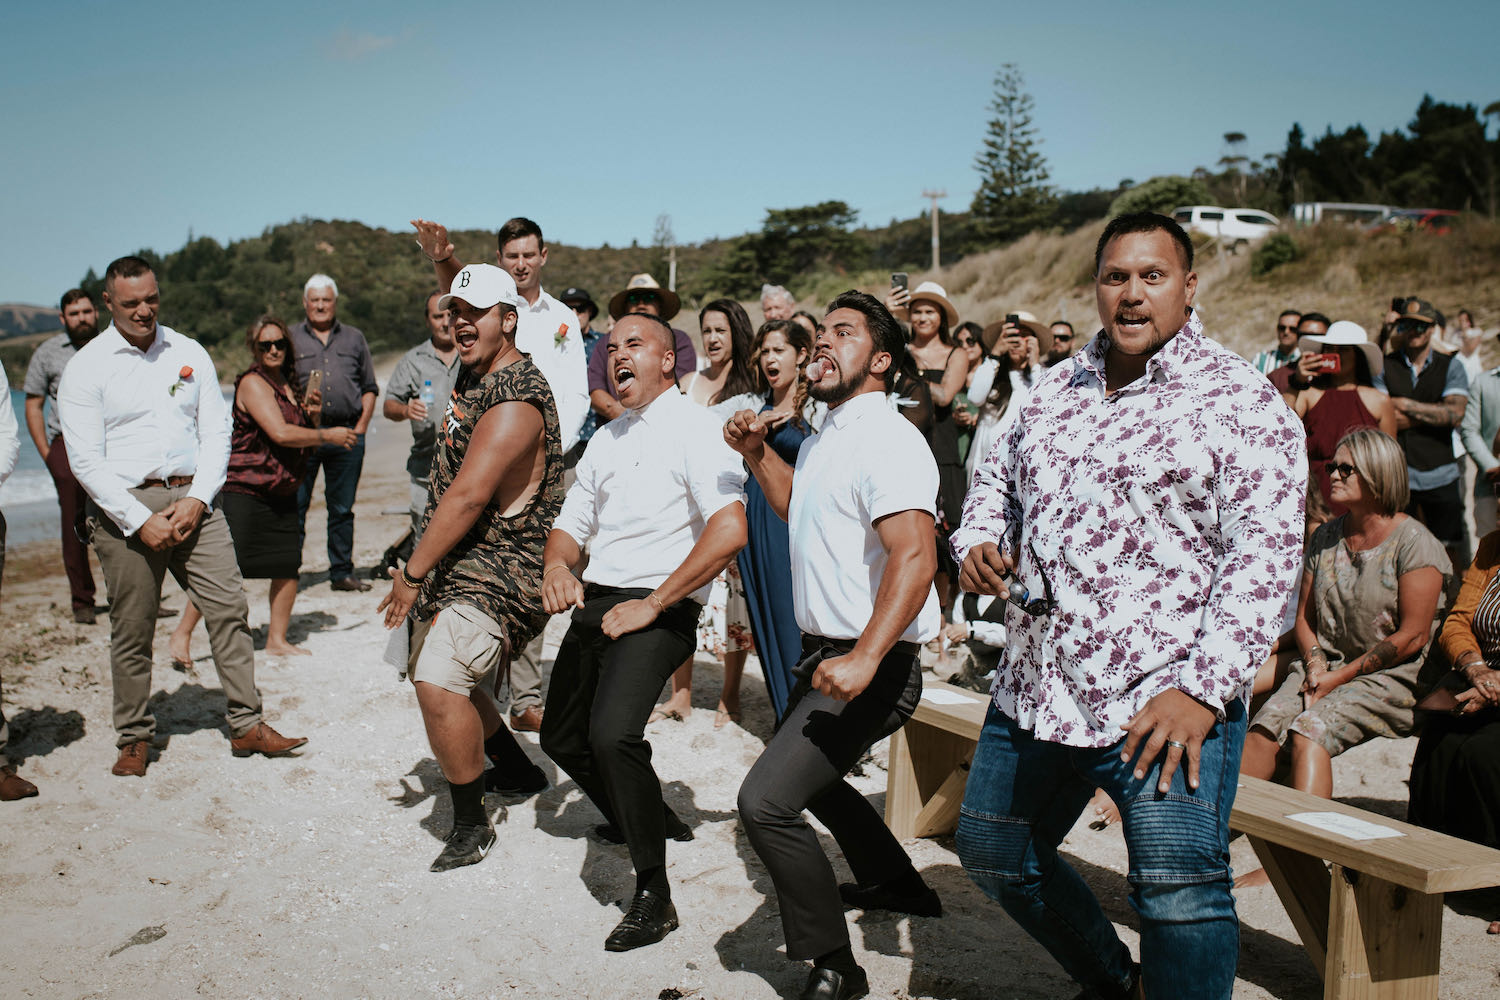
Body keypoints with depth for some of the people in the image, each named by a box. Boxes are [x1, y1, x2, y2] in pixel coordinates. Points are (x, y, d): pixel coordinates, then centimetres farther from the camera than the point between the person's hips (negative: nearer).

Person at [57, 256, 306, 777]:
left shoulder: (189, 354, 10)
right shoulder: (86, 367, 0)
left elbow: (216, 432, 8)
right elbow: (86, 461, -6)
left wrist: (197, 499, -6)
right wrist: (141, 521, -13)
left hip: (191, 498, 3)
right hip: (124, 506, -2)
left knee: (229, 607, -4)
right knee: (132, 629, 3)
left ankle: (246, 725, 4)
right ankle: (135, 738, 19)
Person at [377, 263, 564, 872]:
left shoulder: (516, 402, -22)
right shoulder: (475, 373, 9)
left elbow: (467, 498, -26)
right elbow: (459, 329, 37)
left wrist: (413, 573, -20)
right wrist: (446, 265, 26)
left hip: (498, 571, -11)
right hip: (455, 564, 11)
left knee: (438, 681, -26)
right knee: (436, 672, 23)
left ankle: (472, 825, -9)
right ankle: (516, 768, 42)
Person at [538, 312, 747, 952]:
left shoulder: (693, 429, -9)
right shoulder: (605, 439, 17)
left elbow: (729, 530, -22)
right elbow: (571, 525, 21)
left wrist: (652, 604, -21)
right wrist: (556, 568, -4)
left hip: (658, 610, -9)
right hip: (594, 603, 9)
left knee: (612, 733, -28)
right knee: (562, 738, 19)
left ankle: (653, 894, -14)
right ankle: (647, 821, 43)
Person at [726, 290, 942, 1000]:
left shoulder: (886, 440, -19)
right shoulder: (825, 436, 13)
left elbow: (915, 555, -32)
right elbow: (799, 509, 32)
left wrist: (864, 659, -42)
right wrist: (756, 453, 16)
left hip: (871, 669, -11)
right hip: (827, 652, 11)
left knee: (766, 801, -18)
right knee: (807, 775, 28)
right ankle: (894, 885, 49)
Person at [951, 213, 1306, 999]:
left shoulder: (1238, 398, -7)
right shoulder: (1058, 388, 13)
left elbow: (1263, 551, -14)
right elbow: (998, 475, 26)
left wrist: (1204, 690, -21)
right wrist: (977, 540, 3)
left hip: (1165, 698, -7)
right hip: (1035, 688, 7)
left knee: (1182, 891, -18)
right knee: (993, 854, 19)